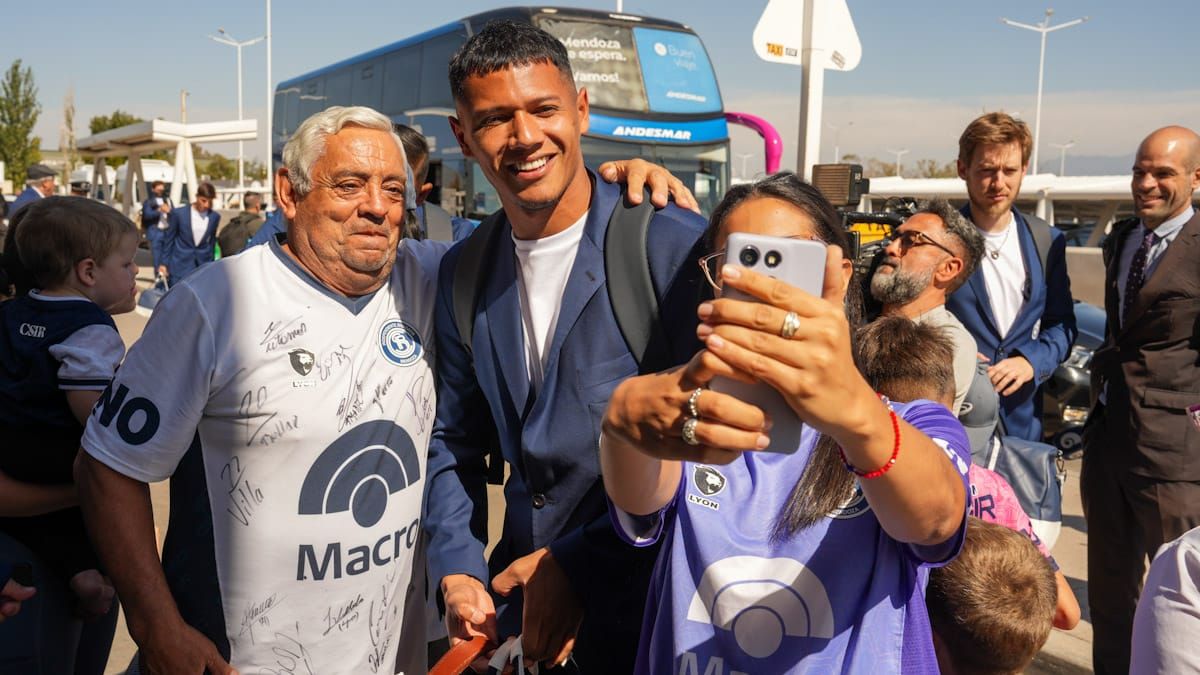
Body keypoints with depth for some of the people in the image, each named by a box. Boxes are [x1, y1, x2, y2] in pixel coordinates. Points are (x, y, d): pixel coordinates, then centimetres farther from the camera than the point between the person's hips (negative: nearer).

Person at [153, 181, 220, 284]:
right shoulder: (178, 213, -6)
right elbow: (168, 240, 2)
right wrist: (163, 263, 3)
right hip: (181, 265, -2)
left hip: (203, 265, 2)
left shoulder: (215, 217, 1)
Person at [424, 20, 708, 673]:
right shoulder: (463, 273, 2)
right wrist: (458, 570, -1)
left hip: (652, 613, -4)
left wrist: (576, 564, -16)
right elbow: (454, 438, 11)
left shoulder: (677, 246, -16)